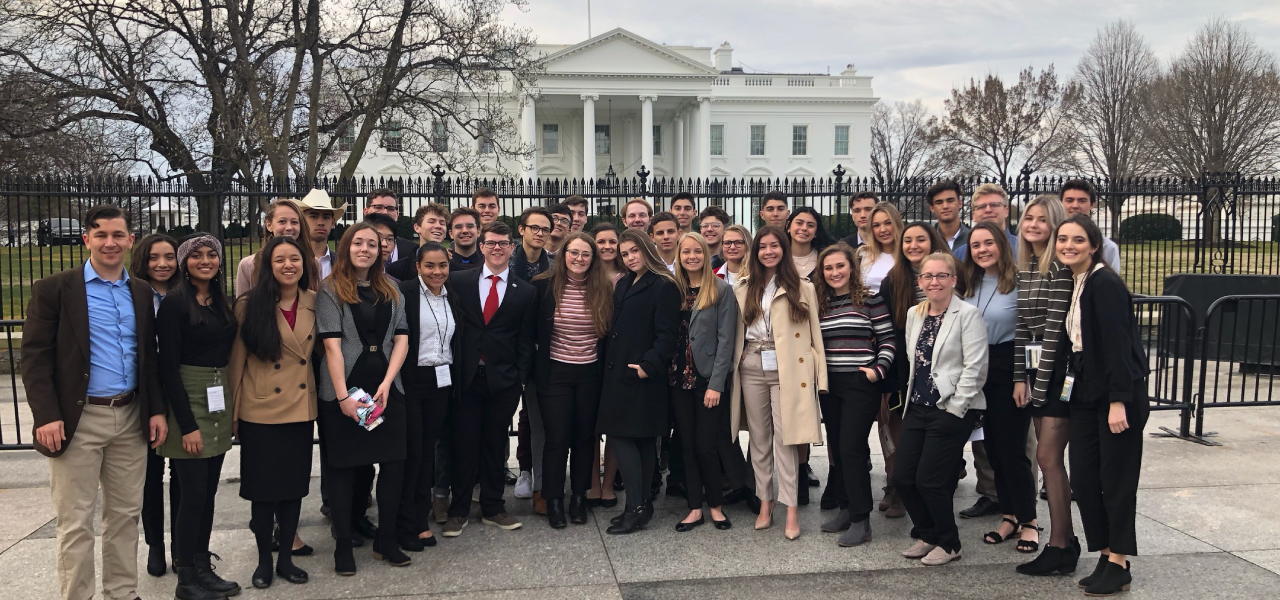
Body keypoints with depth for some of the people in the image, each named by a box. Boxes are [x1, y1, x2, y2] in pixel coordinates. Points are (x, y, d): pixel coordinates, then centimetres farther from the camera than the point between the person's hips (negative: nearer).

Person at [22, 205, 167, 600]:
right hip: (78, 419, -4)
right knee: (76, 521, 2)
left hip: (131, 418, 4)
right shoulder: (54, 289, -4)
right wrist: (46, 415, -15)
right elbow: (35, 355, -7)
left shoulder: (142, 292, 10)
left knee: (125, 515, 12)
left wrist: (157, 409, 7)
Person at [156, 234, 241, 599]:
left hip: (220, 404, 7)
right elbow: (168, 367, -14)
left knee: (209, 492, 11)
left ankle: (204, 569, 21)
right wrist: (187, 425, -17)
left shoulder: (222, 303, 12)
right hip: (188, 402, -7)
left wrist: (234, 404, 9)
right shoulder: (175, 303, -10)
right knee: (194, 493, -3)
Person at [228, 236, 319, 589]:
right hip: (261, 411, -3)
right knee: (264, 487, 6)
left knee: (294, 485, 11)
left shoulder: (314, 303, 2)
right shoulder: (250, 305, -7)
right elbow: (236, 360, -4)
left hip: (301, 410, 3)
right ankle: (264, 560, 22)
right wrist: (234, 409, -4)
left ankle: (286, 558, 24)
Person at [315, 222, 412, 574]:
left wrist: (386, 383, -7)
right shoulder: (331, 290, -1)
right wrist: (343, 395, -15)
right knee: (344, 467, 4)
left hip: (386, 389, 4)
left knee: (393, 463, 2)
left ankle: (386, 541, 15)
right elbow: (332, 344, -8)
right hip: (344, 391, -3)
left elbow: (401, 340, 6)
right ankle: (343, 546, 13)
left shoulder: (391, 291, 12)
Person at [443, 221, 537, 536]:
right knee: (464, 445, 4)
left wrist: (520, 379, -2)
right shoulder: (458, 281, 3)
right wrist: (451, 370, -4)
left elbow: (525, 341, 6)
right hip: (465, 377, -1)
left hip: (503, 380, 1)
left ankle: (492, 508, 23)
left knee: (495, 445, 9)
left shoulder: (525, 292, 6)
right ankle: (459, 510, 17)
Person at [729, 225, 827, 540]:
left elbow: (814, 334, 0)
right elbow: (735, 333, 10)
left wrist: (819, 376, -6)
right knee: (759, 438, 9)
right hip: (752, 368, 3)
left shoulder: (803, 289, 3)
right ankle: (765, 501, 18)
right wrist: (733, 366, 0)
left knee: (786, 438, -6)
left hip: (788, 369, -3)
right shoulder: (743, 289, 12)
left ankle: (791, 509, -2)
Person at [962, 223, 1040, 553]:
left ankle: (1028, 521, 11)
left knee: (1012, 448, -3)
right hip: (977, 371, 6)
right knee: (991, 447, 10)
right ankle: (1009, 516, 21)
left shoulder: (1018, 282, -10)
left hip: (1009, 370, -6)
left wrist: (1023, 378, -15)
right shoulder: (970, 286, 10)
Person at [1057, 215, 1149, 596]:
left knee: (1116, 481, 1)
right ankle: (1106, 556, 19)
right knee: (1083, 479, 6)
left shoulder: (1105, 284, -15)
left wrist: (1119, 402, -22)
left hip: (1119, 397, -8)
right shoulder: (1073, 284, 10)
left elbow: (1117, 344, -19)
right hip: (1086, 395, 8)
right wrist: (1072, 387, 9)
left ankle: (1118, 565, 13)